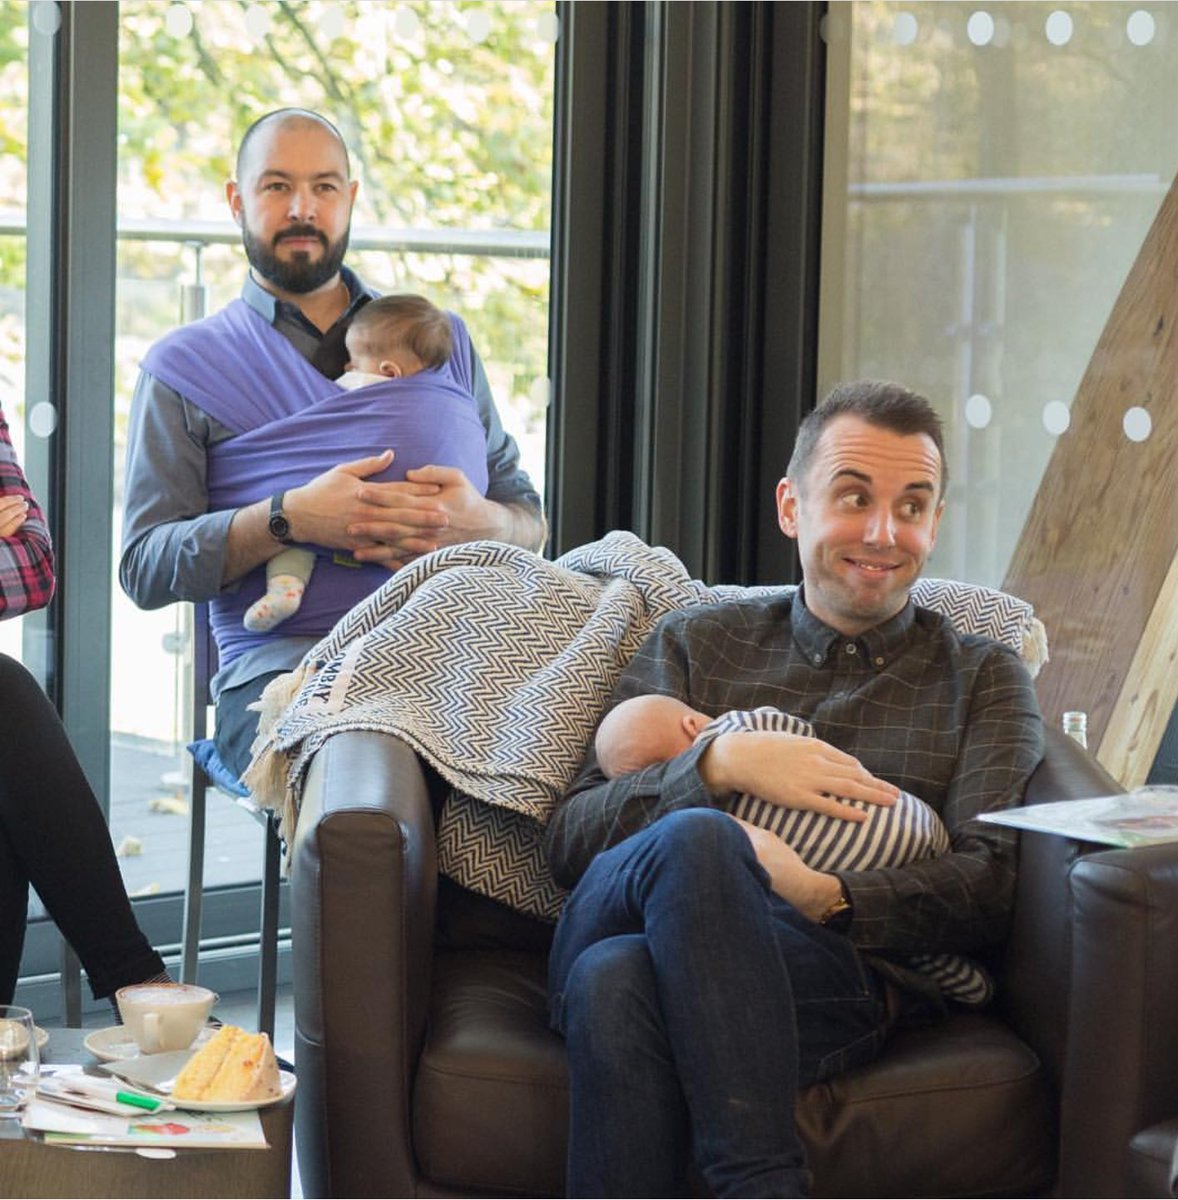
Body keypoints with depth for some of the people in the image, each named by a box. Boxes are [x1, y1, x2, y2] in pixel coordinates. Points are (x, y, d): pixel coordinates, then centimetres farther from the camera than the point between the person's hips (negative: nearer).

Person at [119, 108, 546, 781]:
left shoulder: (439, 340, 23)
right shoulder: (185, 368, 14)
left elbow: (530, 518, 20)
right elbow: (145, 569, 3)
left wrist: (478, 522, -6)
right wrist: (287, 519, -13)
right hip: (283, 667, -3)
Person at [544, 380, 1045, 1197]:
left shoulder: (983, 679, 23)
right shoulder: (696, 645, 25)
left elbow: (990, 890, 7)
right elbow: (569, 842, 14)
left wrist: (822, 897, -11)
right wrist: (721, 765, -3)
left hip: (844, 974, -2)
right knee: (694, 836, -36)